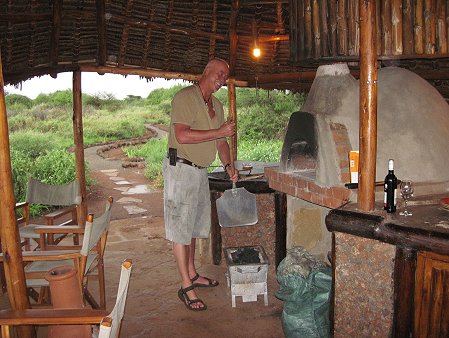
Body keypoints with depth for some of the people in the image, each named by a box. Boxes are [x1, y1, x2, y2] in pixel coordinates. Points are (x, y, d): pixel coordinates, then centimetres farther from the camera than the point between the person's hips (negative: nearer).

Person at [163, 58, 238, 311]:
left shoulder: (216, 105, 15)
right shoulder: (185, 97, -12)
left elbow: (221, 141, 19)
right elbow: (182, 135, -24)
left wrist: (228, 165, 7)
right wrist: (219, 131, -22)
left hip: (201, 171, 9)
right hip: (181, 169, -8)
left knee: (193, 226, 17)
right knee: (181, 228, -3)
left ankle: (192, 274, 31)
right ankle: (186, 287, 3)